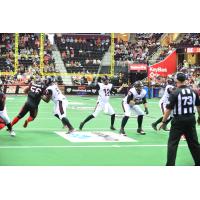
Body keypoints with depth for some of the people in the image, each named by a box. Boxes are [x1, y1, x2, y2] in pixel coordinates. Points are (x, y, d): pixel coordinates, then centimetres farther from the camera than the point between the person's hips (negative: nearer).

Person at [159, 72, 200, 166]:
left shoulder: (175, 93, -12)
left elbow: (168, 109, -12)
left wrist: (163, 121, -3)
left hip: (179, 120, -4)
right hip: (191, 119, 5)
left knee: (172, 143, 3)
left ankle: (170, 164, -1)